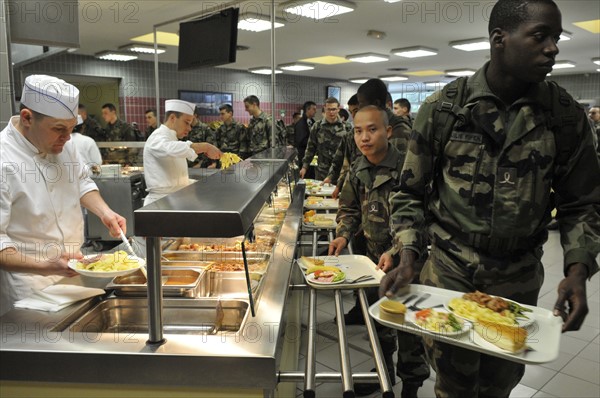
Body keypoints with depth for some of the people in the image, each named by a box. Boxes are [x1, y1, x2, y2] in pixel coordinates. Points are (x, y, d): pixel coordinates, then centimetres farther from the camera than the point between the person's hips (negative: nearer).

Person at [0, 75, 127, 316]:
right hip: (30, 285, -6)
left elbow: (81, 183, 14)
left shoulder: (60, 143, -1)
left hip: (73, 270, 6)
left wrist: (104, 212, -4)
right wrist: (45, 267, -33)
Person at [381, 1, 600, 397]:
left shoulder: (566, 114, -5)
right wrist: (408, 258, -14)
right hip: (448, 269, -1)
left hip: (519, 279, 2)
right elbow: (412, 192, -3)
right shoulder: (442, 107, -9)